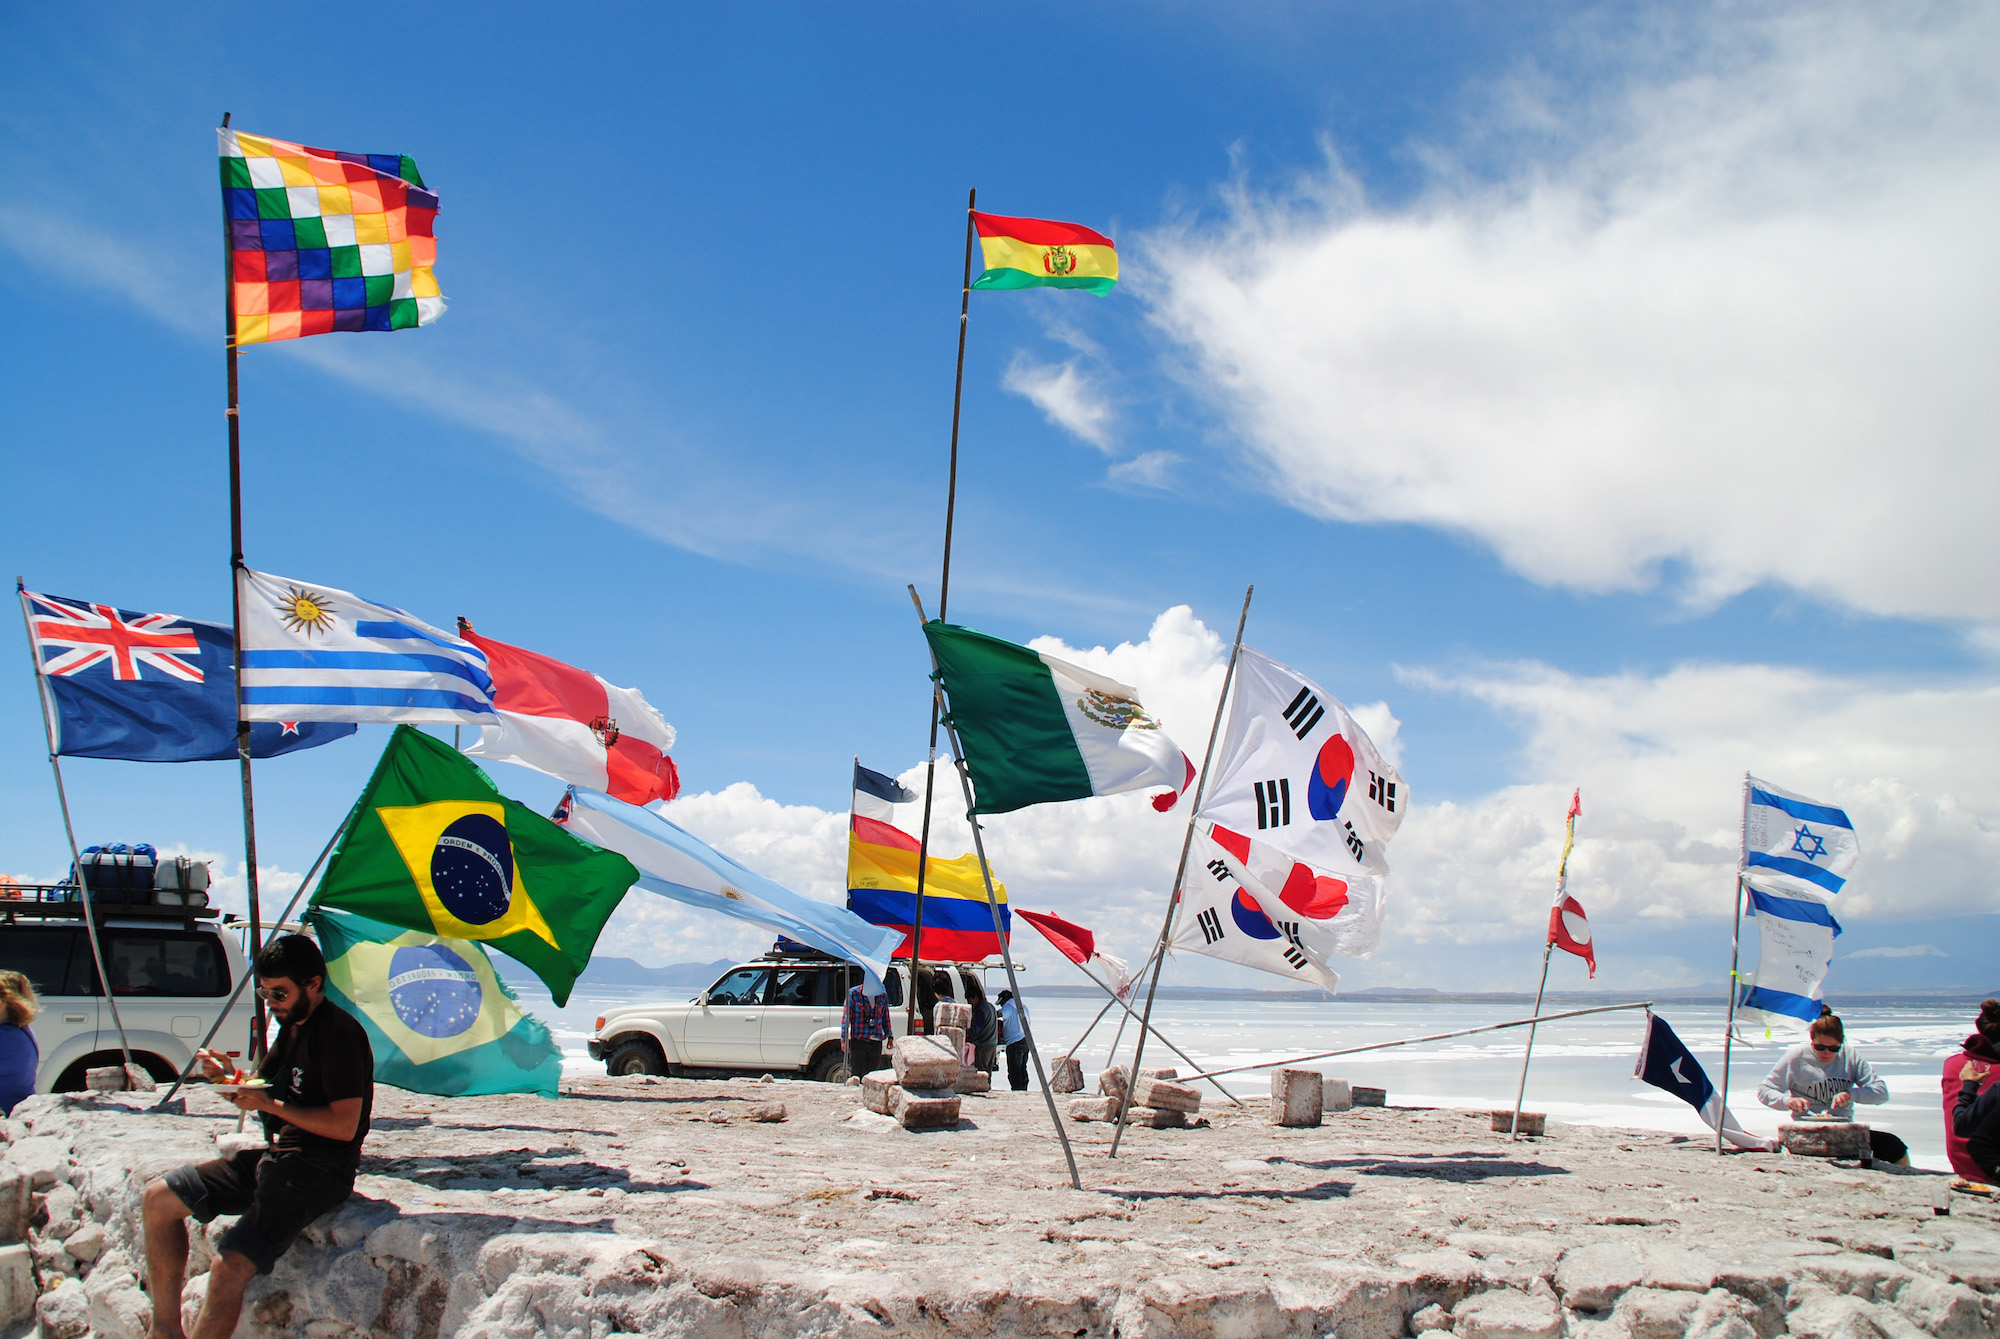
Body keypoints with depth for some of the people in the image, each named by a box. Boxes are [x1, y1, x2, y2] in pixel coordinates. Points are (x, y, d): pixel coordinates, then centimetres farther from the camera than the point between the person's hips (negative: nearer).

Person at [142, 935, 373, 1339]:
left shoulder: (339, 1033, -15)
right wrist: (226, 1074, 2)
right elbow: (258, 1089, 22)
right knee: (159, 1198, 5)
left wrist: (273, 1105, -18)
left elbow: (344, 1125, -20)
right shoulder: (291, 1027, 16)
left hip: (320, 1169, -10)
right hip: (277, 1156, 10)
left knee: (229, 1267, -24)